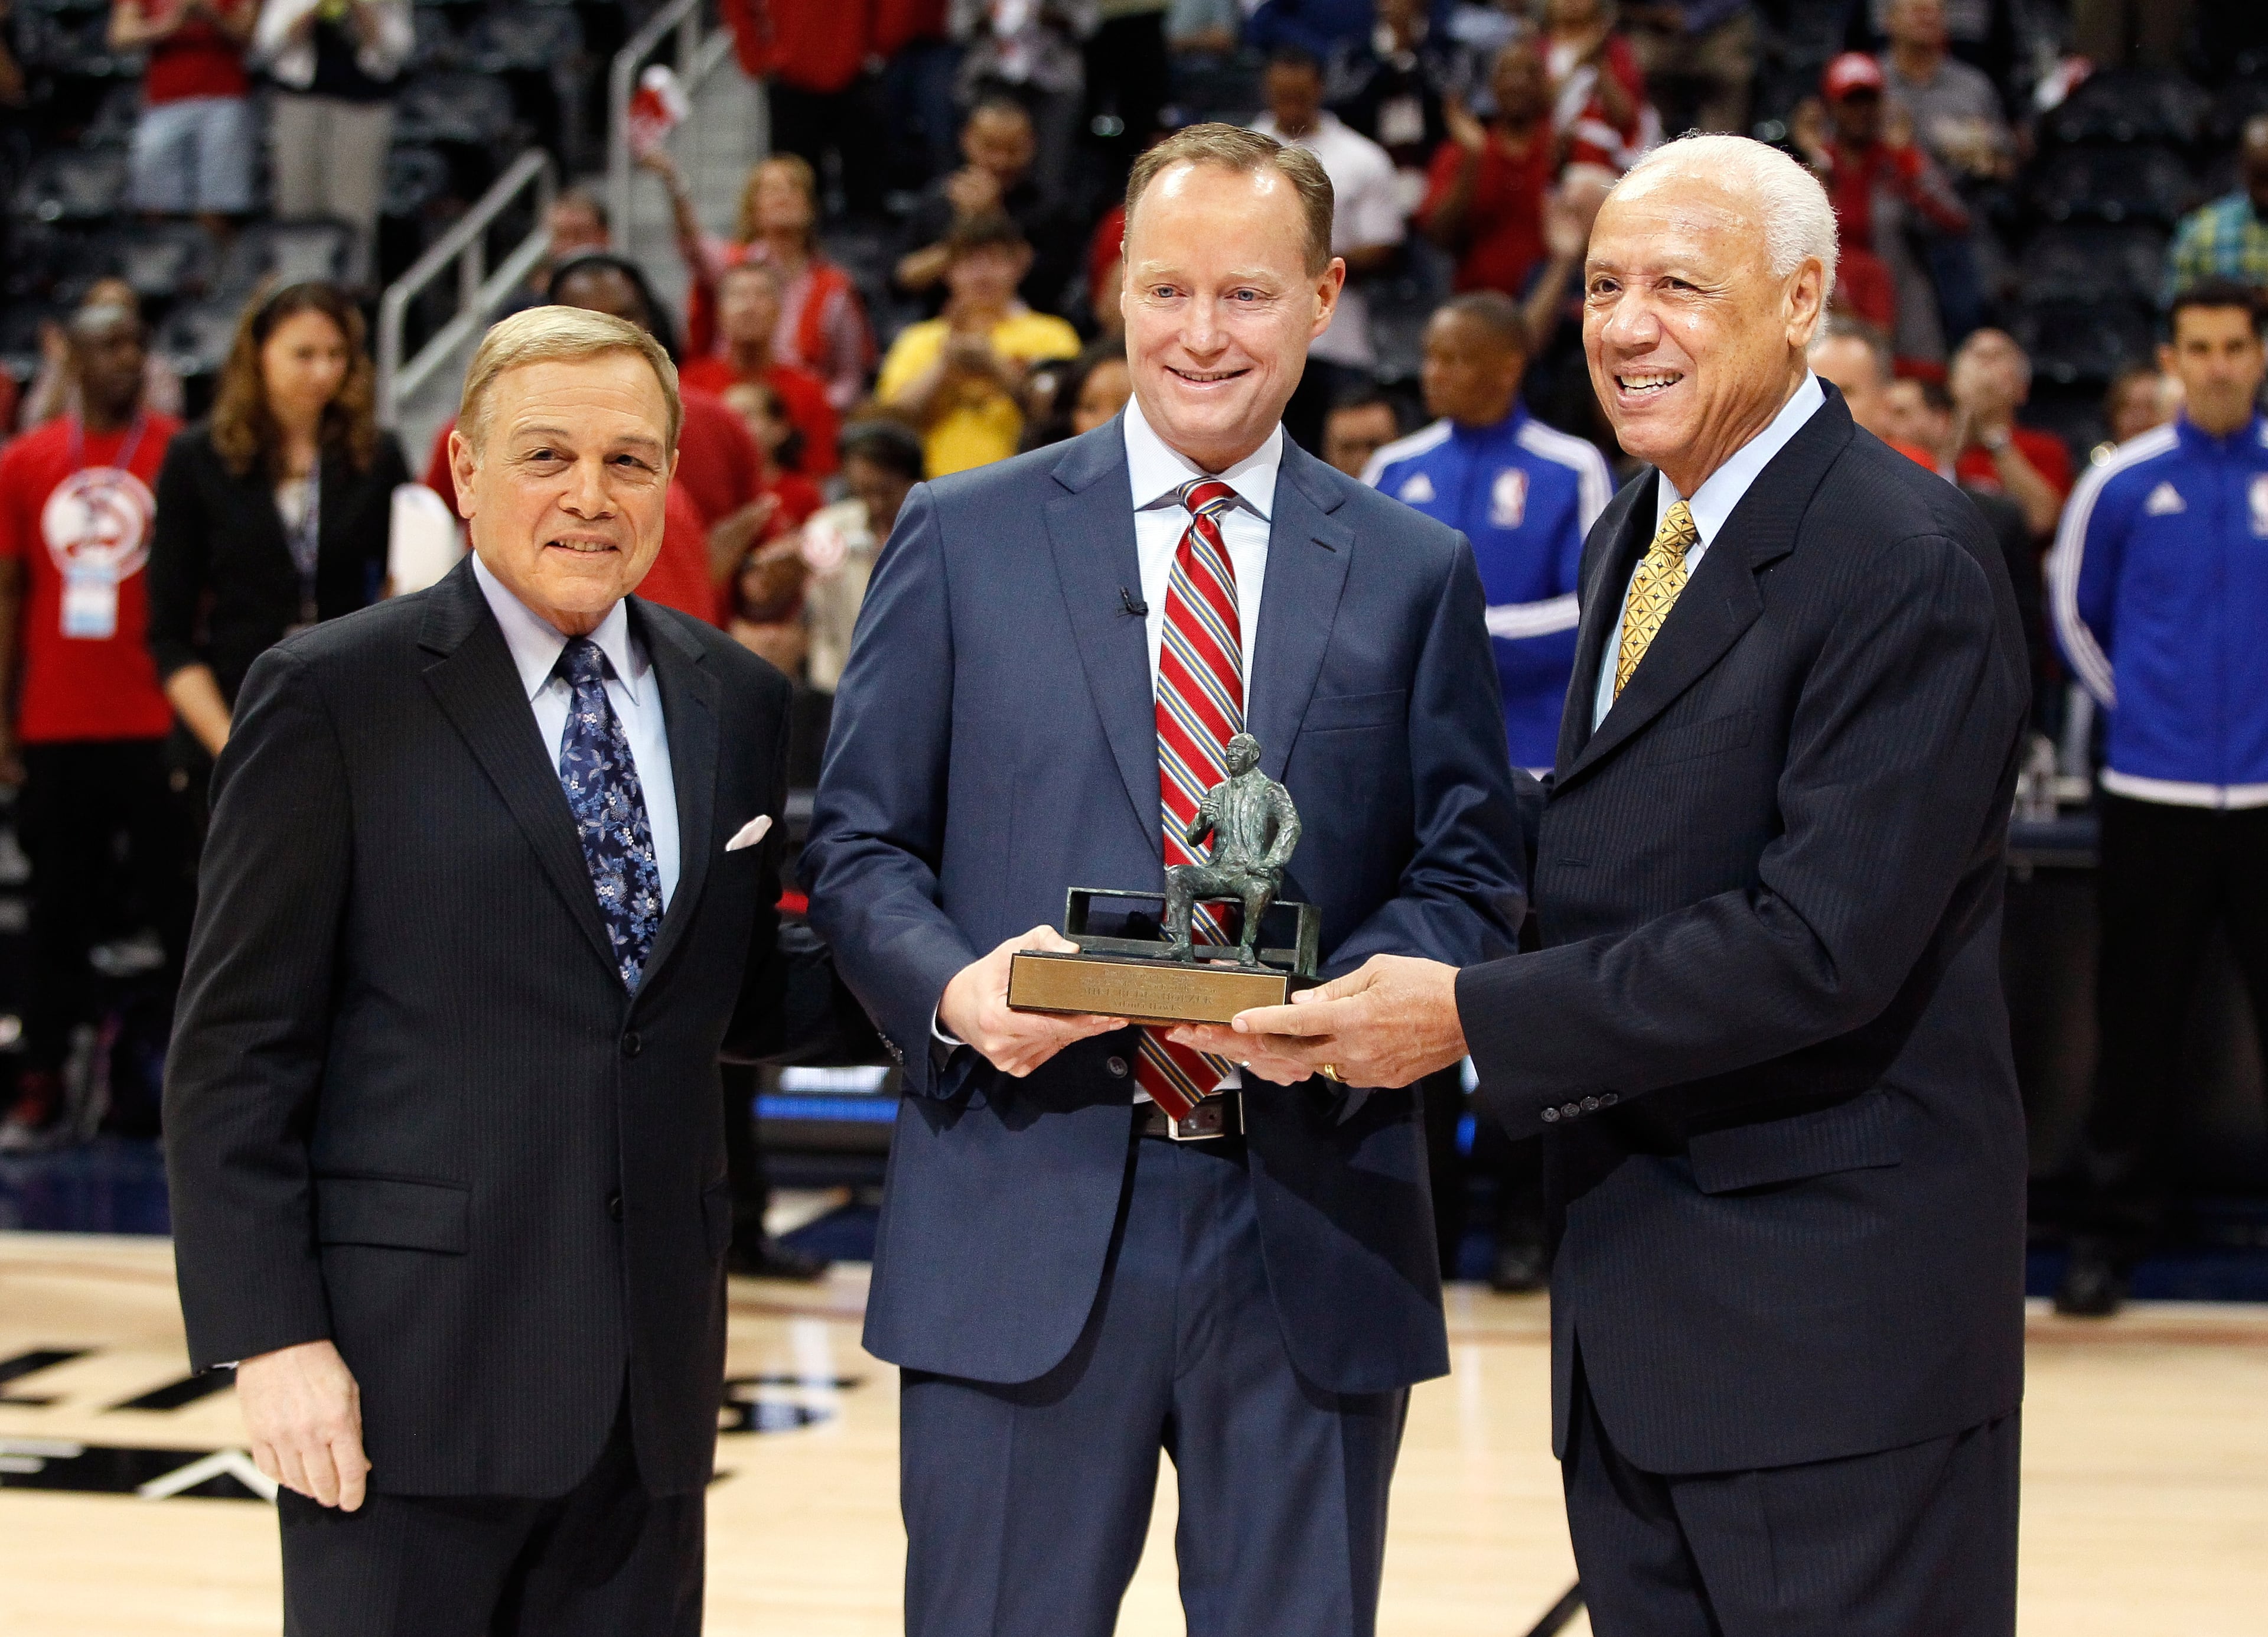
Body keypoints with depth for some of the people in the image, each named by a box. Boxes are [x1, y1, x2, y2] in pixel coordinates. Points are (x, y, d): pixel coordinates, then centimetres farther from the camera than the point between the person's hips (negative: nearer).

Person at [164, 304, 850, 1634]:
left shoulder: (734, 701, 12)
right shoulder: (333, 699, -3)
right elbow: (237, 1050, -5)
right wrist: (270, 1336, -12)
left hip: (651, 1373, 5)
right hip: (411, 1363, -5)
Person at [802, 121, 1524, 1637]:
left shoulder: (1416, 574, 9)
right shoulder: (963, 539, 7)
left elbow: (1471, 872, 7)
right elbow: (858, 844, 6)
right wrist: (954, 988, -15)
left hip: (1312, 1223, 1)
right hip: (1026, 1222, -1)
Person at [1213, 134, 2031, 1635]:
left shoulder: (1908, 563, -16)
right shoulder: (1632, 543, 14)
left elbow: (1825, 942, -23)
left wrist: (1476, 1018, -21)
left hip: (1829, 1301, -8)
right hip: (1635, 1296, 8)